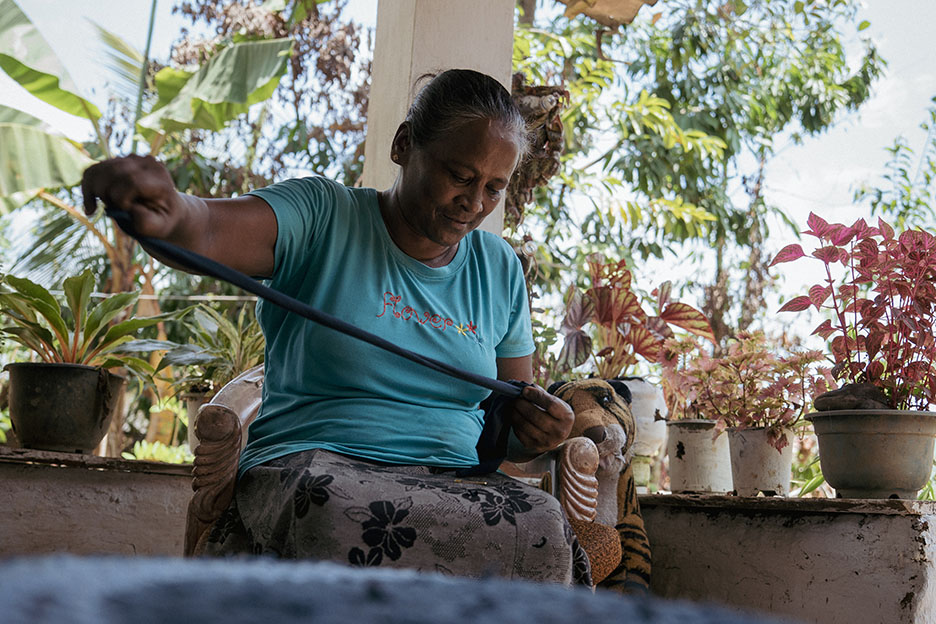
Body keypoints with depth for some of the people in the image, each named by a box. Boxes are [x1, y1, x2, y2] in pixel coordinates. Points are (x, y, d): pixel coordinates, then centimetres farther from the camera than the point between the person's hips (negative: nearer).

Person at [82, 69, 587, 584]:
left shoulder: (500, 270, 16)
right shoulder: (321, 217, 3)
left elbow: (511, 425, 21)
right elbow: (207, 231, -18)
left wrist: (538, 429, -4)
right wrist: (170, 212, -42)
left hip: (460, 481, 4)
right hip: (312, 464, -3)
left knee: (542, 528, -31)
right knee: (334, 513, -40)